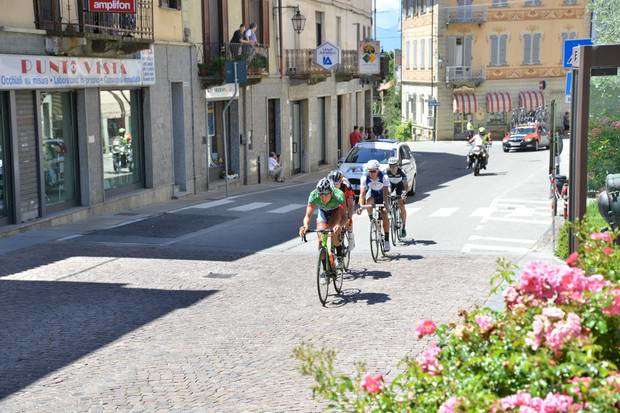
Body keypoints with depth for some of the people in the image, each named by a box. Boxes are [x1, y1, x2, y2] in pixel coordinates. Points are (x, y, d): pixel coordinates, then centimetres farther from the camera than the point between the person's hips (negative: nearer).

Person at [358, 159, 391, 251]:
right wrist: (361, 205, -45)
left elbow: (385, 192, -37)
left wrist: (385, 203, -52)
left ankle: (386, 239, -7)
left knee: (384, 215, -15)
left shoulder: (384, 177, -32)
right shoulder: (365, 177, -28)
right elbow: (362, 193, -32)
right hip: (372, 193, 2)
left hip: (382, 194, -1)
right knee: (368, 201, -34)